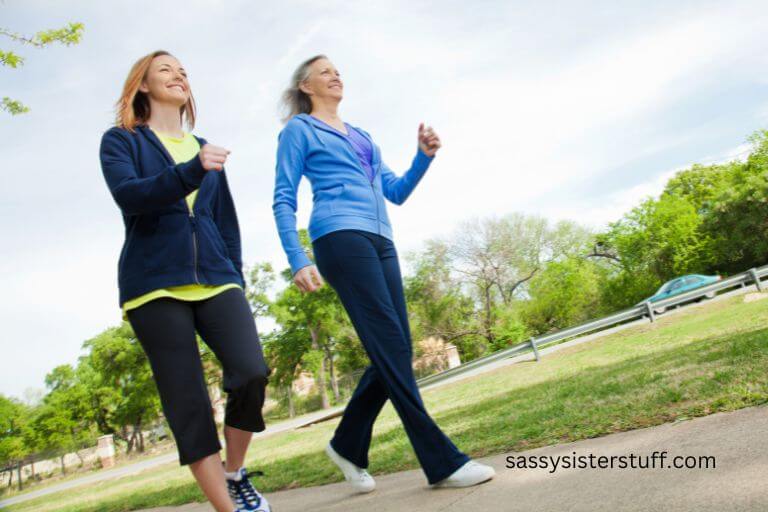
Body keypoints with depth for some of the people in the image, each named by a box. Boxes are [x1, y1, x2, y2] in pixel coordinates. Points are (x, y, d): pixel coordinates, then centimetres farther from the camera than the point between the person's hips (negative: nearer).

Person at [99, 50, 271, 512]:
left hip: (215, 279, 3)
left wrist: (236, 279, 11)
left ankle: (235, 474, 9)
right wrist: (192, 171, -26)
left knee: (252, 373, -16)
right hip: (155, 284, -3)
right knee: (188, 402, -5)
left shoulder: (205, 150, 22)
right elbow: (129, 196, -10)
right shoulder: (121, 141, 10)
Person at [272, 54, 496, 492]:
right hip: (340, 237, -7)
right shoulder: (299, 129, 11)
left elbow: (397, 192, 24)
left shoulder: (362, 136, 29)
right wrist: (298, 260, -11)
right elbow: (284, 201, 3)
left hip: (380, 242, 7)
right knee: (392, 347, -14)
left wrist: (425, 156, 7)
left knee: (393, 351, 0)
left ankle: (348, 444, 16)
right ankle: (442, 462, -13)